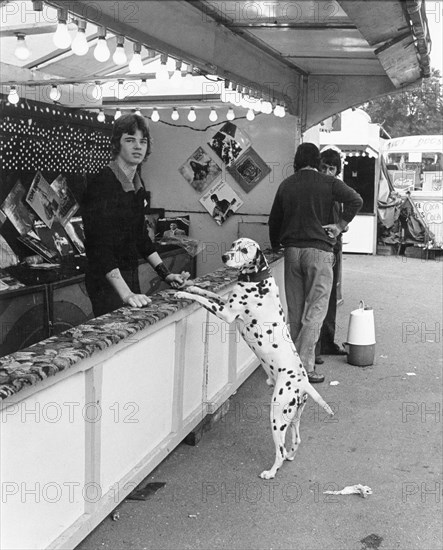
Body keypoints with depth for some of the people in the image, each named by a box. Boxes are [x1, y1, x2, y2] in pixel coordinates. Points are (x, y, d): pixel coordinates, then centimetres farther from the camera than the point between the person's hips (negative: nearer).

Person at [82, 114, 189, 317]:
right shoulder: (102, 184, -17)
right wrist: (125, 293, -32)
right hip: (107, 280, -8)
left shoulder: (137, 185, 9)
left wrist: (166, 274, 11)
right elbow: (99, 244, -24)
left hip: (131, 277, 8)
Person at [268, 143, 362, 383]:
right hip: (319, 250, -4)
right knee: (316, 309, -2)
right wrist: (340, 225, -4)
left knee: (295, 311, 11)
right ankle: (304, 366, -7)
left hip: (291, 250, 4)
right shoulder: (328, 183, -1)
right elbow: (355, 199, -13)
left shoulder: (286, 184, 10)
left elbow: (274, 219, 15)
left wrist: (275, 246, 29)